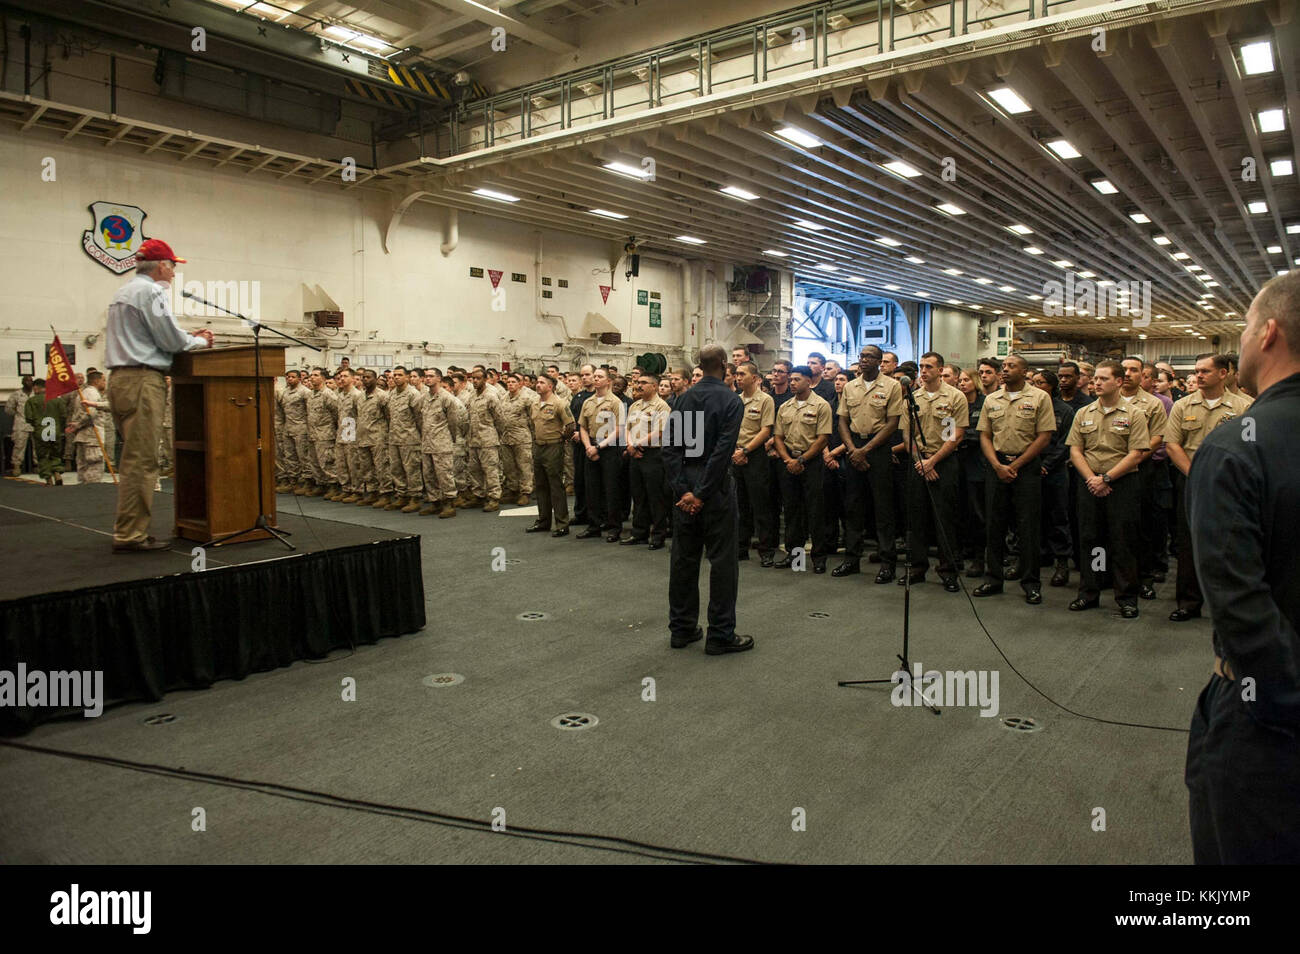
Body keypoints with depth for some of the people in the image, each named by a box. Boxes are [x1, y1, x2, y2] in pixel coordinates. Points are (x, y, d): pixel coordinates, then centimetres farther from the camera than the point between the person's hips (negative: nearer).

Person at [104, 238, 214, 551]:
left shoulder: (123, 293, 23)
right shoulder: (150, 291, -8)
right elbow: (171, 341, -10)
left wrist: (188, 337, 19)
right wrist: (199, 341, 8)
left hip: (122, 380, 10)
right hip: (142, 381, -10)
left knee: (135, 459, 13)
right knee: (141, 461, -9)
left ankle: (130, 529, 16)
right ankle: (129, 535, -9)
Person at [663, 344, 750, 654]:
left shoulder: (683, 399, 6)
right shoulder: (731, 400, -9)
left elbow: (670, 446, -3)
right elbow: (723, 451, -18)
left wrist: (683, 489, -8)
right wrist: (703, 494, -16)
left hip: (685, 485, 5)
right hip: (715, 485, -5)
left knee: (683, 558, 11)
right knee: (722, 559, 2)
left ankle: (681, 629, 20)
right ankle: (720, 634, 6)